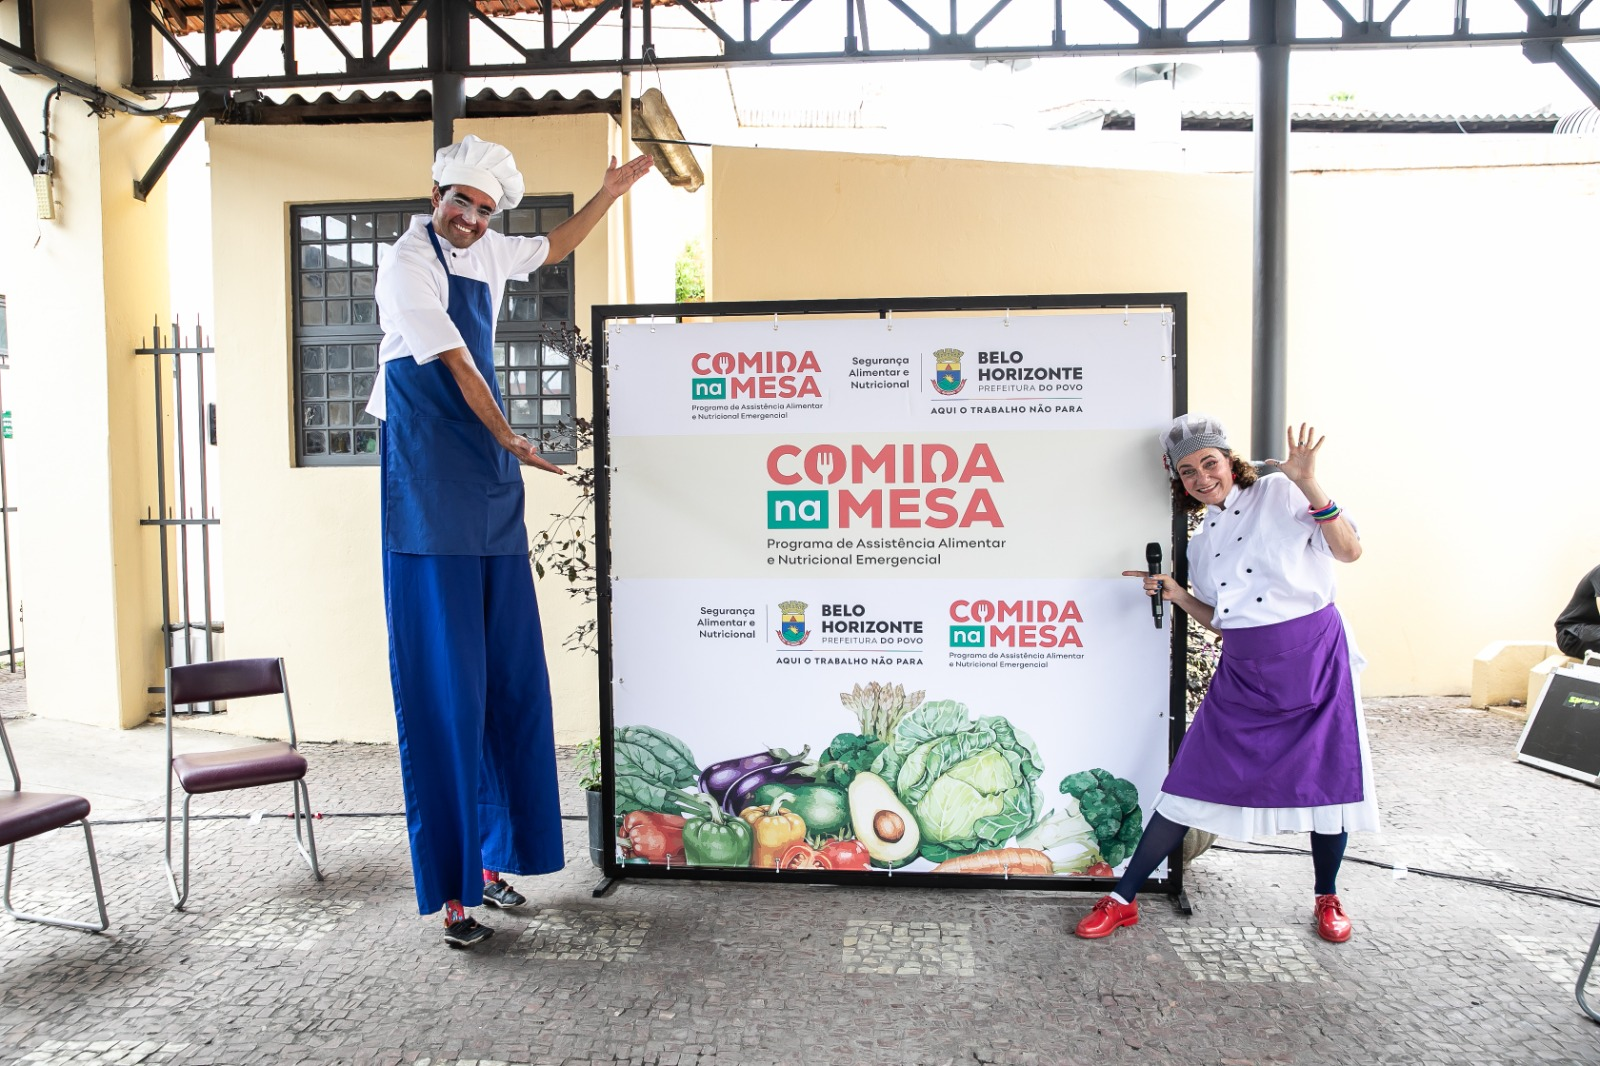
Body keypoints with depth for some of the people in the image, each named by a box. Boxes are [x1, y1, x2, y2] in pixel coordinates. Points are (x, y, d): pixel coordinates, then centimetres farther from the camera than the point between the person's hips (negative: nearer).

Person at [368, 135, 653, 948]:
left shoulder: (486, 253, 15)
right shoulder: (409, 261, -8)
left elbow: (551, 250, 35)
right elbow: (456, 362, -12)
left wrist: (610, 194, 34)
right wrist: (510, 441, -8)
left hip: (490, 491, 8)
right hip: (430, 491, -8)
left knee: (509, 681, 8)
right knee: (443, 687, -7)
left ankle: (492, 858, 20)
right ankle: (453, 889, 0)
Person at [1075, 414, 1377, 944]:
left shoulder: (1279, 493, -5)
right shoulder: (1202, 541, 11)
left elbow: (1349, 551, -14)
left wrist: (1308, 484, -23)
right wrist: (1178, 596, -1)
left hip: (1313, 660, -4)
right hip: (1243, 674, 4)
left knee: (1329, 781, 5)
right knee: (1191, 781, 2)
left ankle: (1327, 898, 34)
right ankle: (1123, 899, 9)